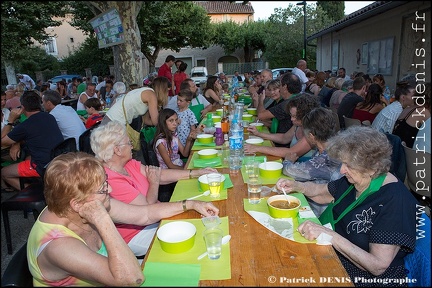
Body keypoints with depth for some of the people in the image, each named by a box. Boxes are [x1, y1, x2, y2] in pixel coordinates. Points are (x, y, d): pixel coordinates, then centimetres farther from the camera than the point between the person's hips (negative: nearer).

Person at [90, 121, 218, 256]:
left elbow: (161, 174, -1)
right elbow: (147, 209, -24)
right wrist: (154, 182, -9)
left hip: (152, 219, 9)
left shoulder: (128, 164, -2)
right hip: (133, 236, -8)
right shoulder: (112, 180, -29)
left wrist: (196, 172, -3)